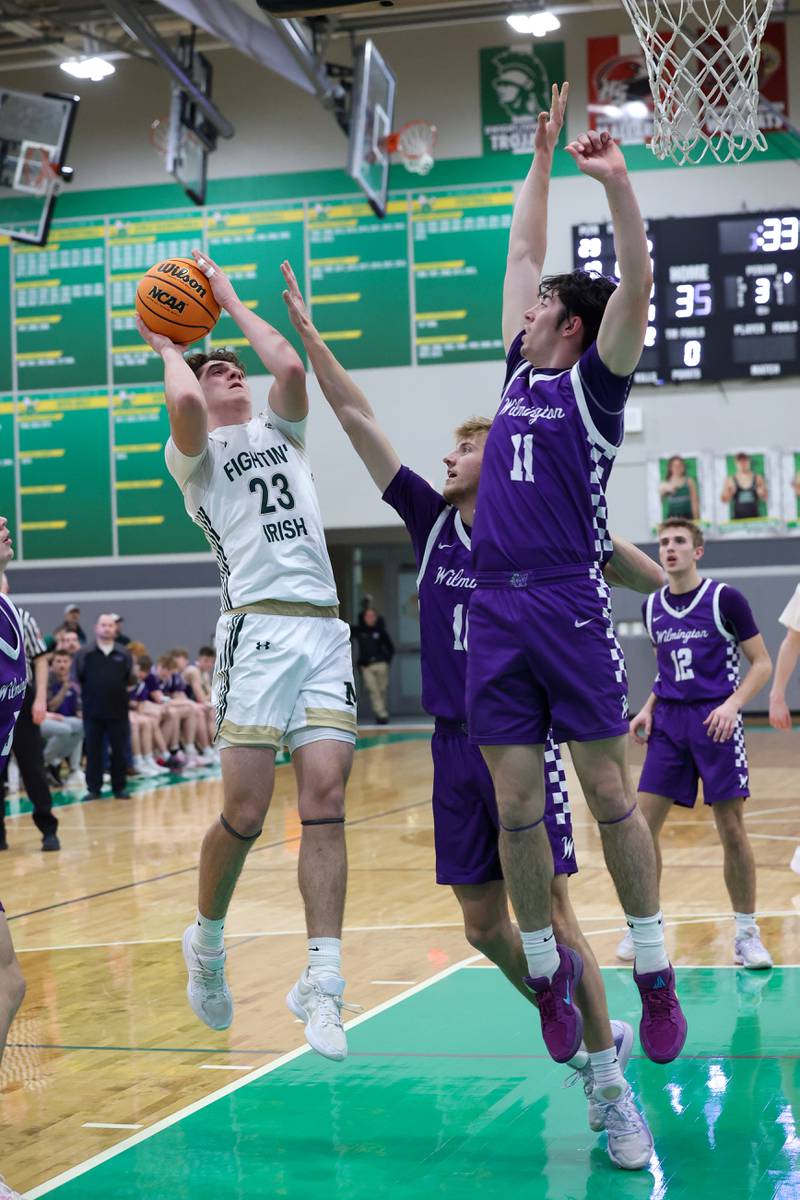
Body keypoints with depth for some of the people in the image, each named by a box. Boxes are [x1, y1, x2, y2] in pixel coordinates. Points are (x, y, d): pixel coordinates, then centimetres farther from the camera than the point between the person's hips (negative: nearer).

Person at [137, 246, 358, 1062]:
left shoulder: (281, 432, 24)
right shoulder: (193, 452, 11)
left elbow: (291, 368, 3)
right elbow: (182, 403, -13)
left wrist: (232, 303, 16)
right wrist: (167, 347, 8)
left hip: (325, 628, 4)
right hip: (258, 629, -4)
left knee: (325, 800, -7)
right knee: (245, 810, -7)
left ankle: (321, 983, -7)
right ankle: (206, 941, 19)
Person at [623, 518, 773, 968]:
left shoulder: (725, 599, -5)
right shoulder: (653, 607, 10)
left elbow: (762, 664, -3)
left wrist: (733, 704, -18)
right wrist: (648, 708, 6)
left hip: (716, 720, -4)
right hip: (669, 722, 4)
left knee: (732, 829, -3)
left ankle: (747, 932, 9)